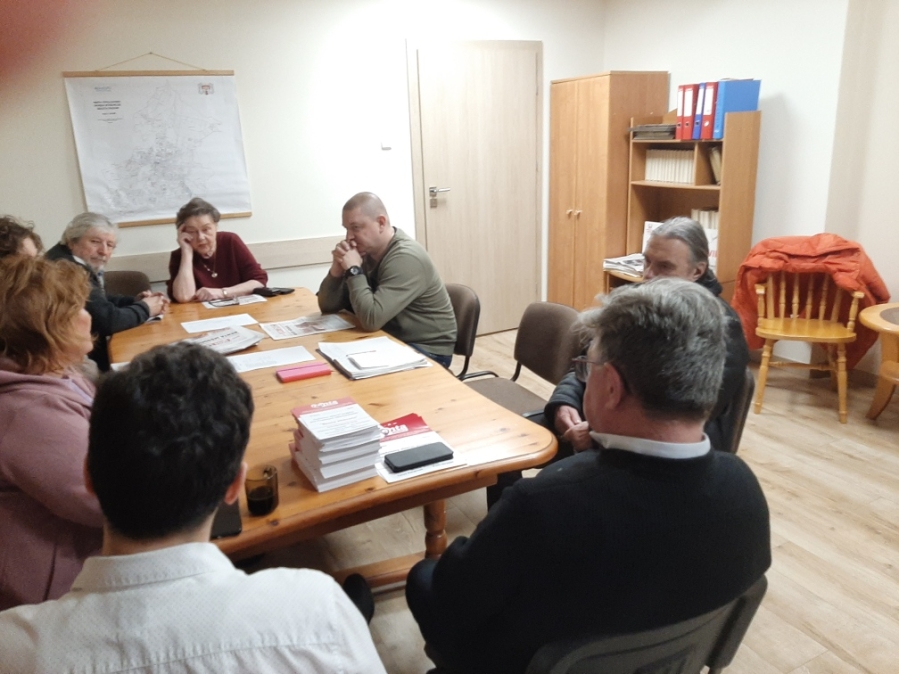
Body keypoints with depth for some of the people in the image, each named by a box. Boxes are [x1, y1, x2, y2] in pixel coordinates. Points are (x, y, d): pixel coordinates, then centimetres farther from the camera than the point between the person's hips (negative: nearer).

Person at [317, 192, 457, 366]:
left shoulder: (406, 258, -22)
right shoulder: (367, 253, 3)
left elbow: (371, 319, -30)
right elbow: (327, 306, 5)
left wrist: (353, 270, -22)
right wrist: (337, 270, -11)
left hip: (428, 351, -7)